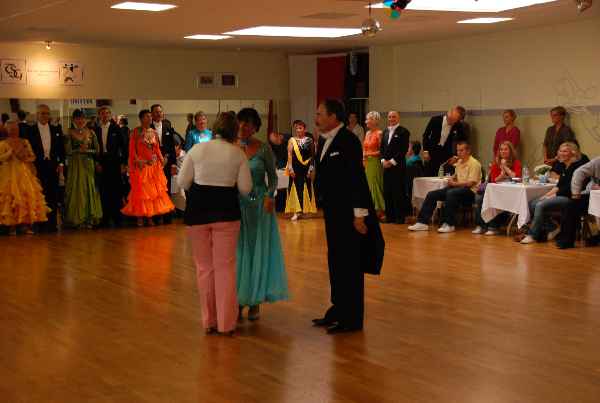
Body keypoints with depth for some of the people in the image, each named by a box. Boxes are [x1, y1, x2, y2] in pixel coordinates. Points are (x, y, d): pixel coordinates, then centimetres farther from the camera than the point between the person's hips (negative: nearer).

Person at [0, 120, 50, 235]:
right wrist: (12, 150, -14)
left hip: (25, 173, 3)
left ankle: (27, 224, -4)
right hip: (9, 174, -3)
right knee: (11, 198, -8)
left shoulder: (25, 142, 14)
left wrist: (25, 158, -6)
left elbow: (33, 156, 12)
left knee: (28, 197, -6)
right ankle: (12, 226, -5)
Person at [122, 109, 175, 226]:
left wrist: (161, 159, -3)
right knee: (140, 190, -1)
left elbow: (157, 148, 11)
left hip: (154, 165, 5)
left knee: (154, 190, 4)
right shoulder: (136, 131, -4)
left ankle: (150, 216, 12)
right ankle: (140, 217, 5)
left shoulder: (154, 132, 10)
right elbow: (132, 149, -7)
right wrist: (137, 160, -18)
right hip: (141, 165, -5)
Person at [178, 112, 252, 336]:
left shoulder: (197, 149, -2)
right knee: (225, 266, 5)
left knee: (204, 266, 10)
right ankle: (226, 323, 7)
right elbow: (245, 188, -2)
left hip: (198, 211, 1)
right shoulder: (238, 153, -3)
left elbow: (182, 181, 0)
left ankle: (209, 321, 16)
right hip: (227, 211, -1)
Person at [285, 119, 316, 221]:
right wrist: (290, 168, -9)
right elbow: (289, 155, -1)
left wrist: (311, 168, -3)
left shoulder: (309, 140, 3)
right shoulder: (292, 140, 2)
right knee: (296, 188, -2)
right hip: (295, 168, -1)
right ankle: (297, 211, -1)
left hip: (306, 168, 1)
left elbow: (312, 155, 3)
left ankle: (306, 209, 15)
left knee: (306, 188, 5)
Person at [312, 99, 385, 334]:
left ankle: (352, 319, 7)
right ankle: (339, 309, 28)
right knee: (335, 263, 16)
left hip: (349, 213, -9)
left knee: (350, 265, -1)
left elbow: (358, 179, -20)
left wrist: (359, 214, -21)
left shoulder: (348, 140, -16)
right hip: (332, 212, 9)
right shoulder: (324, 141, 11)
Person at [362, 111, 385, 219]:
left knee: (376, 186, -4)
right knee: (368, 186, 8)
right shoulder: (368, 133, 13)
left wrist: (370, 154, -17)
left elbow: (381, 151, -13)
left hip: (375, 163, -8)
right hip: (367, 163, 8)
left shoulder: (379, 133, -11)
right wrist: (363, 156, 1)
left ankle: (381, 210, 2)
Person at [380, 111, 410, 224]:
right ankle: (390, 216, 14)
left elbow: (404, 149, -10)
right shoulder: (385, 132, 17)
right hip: (386, 166, 6)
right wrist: (383, 160, 1)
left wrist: (392, 161, -13)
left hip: (398, 166, -6)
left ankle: (400, 217, 1)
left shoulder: (403, 132, -4)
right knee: (387, 192, 6)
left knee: (398, 192, -5)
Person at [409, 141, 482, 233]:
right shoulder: (459, 162, 16)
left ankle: (449, 224, -34)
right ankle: (422, 222, -9)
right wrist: (452, 179, 9)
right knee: (431, 194, -5)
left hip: (470, 191, -9)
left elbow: (470, 183, -17)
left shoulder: (474, 163, -9)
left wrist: (455, 183, -11)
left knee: (451, 193, -39)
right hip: (456, 188, 9)